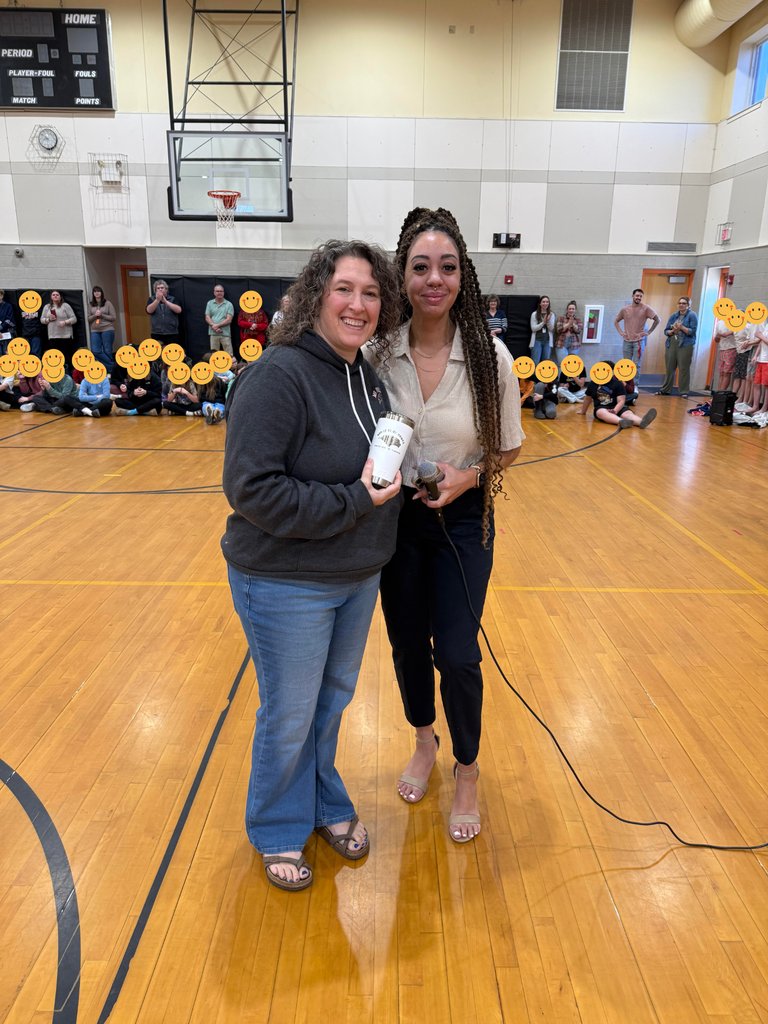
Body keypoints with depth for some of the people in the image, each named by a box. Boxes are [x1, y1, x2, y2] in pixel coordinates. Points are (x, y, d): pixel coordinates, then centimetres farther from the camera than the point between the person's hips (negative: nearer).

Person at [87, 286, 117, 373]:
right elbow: (88, 319, 10)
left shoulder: (107, 303, 4)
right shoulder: (90, 305, 12)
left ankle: (110, 369, 7)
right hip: (94, 331, 3)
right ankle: (112, 365, 1)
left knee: (107, 351, -2)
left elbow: (114, 317, 0)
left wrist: (102, 315, -9)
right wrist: (95, 315, -8)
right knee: (95, 351, -9)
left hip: (107, 329, -3)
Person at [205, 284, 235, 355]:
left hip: (225, 333, -2)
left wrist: (217, 325, -11)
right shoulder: (210, 303, 12)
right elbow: (207, 318, 5)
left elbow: (229, 320, -4)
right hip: (213, 333, 2)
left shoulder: (229, 304, 4)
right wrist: (214, 326, -11)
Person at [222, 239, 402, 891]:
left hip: (358, 577, 8)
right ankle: (279, 831, 37)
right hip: (286, 585, -7)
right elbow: (252, 488, -26)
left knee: (335, 697, 23)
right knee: (290, 715, 10)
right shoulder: (278, 376, -21)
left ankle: (326, 805, 47)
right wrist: (356, 501, -24)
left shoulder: (367, 376, 5)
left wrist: (396, 473, -2)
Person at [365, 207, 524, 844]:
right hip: (394, 518, 2)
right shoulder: (377, 351, -8)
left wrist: (470, 476, -16)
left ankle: (467, 773, 30)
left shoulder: (490, 357, -13)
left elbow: (508, 448, -1)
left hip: (463, 521, -2)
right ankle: (424, 743, 44)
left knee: (457, 655, 3)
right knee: (407, 645, 15)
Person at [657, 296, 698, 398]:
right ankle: (666, 389, 15)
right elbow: (666, 331, 12)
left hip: (685, 345, -5)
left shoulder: (692, 315, 1)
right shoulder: (674, 316, 15)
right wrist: (673, 331, -9)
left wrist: (681, 327, -17)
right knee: (669, 367, 7)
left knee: (684, 368, -5)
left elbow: (693, 331, -7)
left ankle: (683, 392, -1)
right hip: (671, 344, 5)